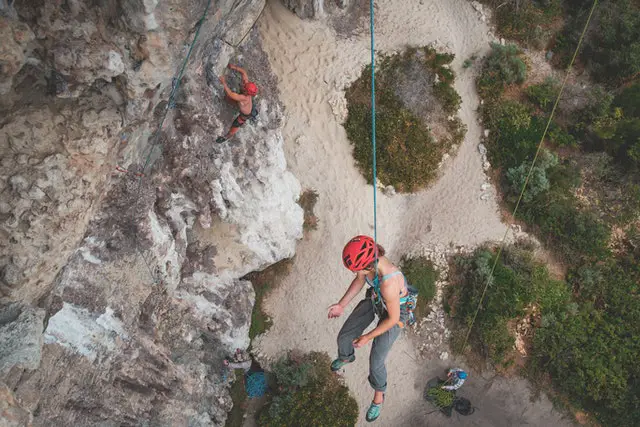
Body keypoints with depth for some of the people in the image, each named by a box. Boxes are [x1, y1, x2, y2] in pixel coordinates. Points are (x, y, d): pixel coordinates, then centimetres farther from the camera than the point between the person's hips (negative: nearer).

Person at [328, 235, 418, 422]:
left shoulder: (388, 284, -49)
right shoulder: (365, 256, -28)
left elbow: (394, 318, -31)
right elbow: (360, 280, -5)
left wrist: (367, 337, -19)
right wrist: (341, 305, -10)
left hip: (396, 309, -6)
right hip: (376, 298, 6)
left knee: (375, 361, 2)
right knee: (344, 337, 15)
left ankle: (378, 395, 38)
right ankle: (346, 357, 55)